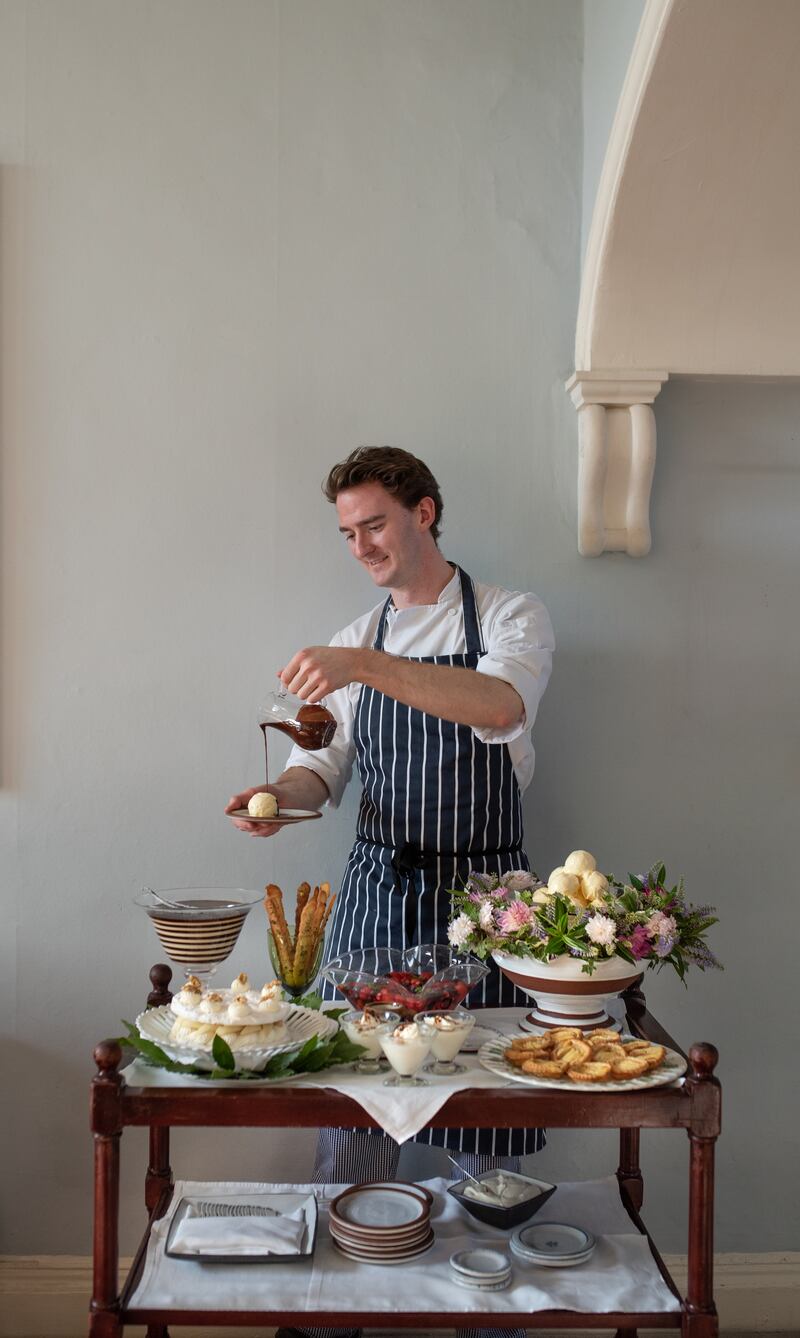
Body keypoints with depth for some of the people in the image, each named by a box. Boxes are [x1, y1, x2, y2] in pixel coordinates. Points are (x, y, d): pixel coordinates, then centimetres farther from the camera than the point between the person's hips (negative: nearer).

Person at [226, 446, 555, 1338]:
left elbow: (503, 708, -24)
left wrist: (366, 665, -33)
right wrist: (280, 794, -9)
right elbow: (328, 767, 14)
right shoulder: (354, 643, 12)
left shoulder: (510, 618, -3)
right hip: (375, 888, 4)